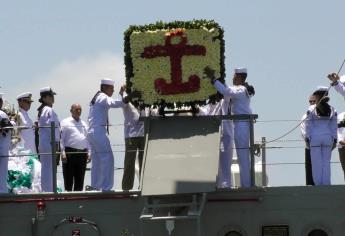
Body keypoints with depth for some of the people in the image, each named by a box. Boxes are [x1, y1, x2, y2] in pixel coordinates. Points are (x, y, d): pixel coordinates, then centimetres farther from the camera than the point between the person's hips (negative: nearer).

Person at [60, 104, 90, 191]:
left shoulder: (84, 124, 20)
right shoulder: (65, 122, 3)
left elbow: (87, 139, 20)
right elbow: (61, 139, -4)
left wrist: (88, 153, 9)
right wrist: (63, 153, -13)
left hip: (82, 154, 5)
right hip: (70, 152, -5)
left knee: (80, 179, 7)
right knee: (68, 178, -4)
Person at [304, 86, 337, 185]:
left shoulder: (311, 110, -5)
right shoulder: (332, 110, 2)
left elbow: (308, 126, -5)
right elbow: (334, 126, 4)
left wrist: (307, 139, 0)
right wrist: (334, 140, 9)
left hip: (315, 138, -2)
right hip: (328, 138, 2)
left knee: (316, 163, 1)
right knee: (326, 162, 6)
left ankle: (318, 183, -1)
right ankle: (326, 184, 3)